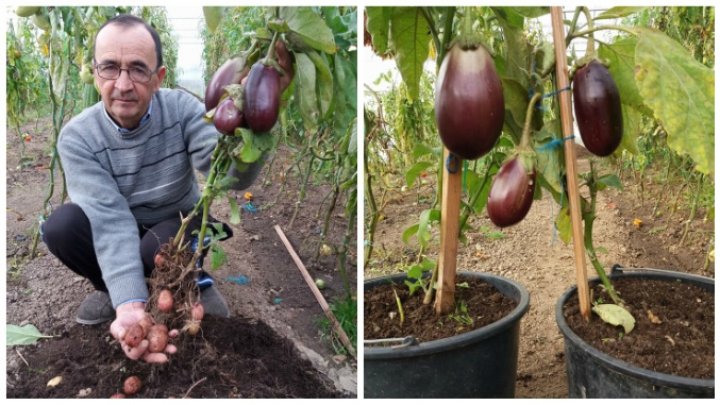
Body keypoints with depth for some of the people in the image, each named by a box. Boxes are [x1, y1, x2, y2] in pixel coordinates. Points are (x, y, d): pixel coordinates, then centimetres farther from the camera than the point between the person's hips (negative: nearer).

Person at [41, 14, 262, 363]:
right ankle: (111, 288, 3)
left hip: (181, 226, -1)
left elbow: (232, 175, -38)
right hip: (113, 235, 2)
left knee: (162, 246, -34)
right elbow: (110, 219, -32)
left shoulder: (181, 109, -22)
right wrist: (130, 306, -48)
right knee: (61, 227, -26)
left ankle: (192, 279, 2)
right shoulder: (77, 138, -21)